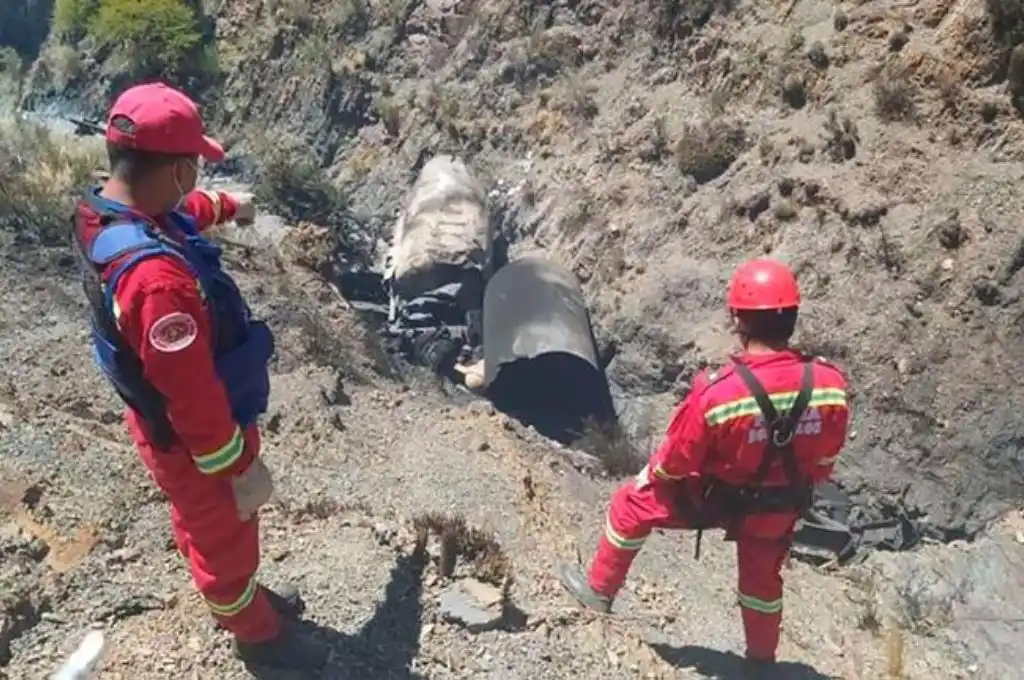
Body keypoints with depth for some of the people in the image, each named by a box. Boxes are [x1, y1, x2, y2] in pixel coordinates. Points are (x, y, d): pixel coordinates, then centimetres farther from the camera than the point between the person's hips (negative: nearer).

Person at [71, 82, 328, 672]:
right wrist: (241, 468, -22)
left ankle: (246, 597, 56)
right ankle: (258, 633, 44)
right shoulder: (156, 275, -41)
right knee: (226, 538, 17)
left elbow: (180, 210, 16)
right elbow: (193, 394, -35)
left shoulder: (104, 211, -8)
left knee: (206, 528, 30)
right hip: (191, 440, -9)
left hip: (162, 419, 9)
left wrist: (228, 205, 34)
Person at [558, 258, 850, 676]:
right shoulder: (830, 385, -22)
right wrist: (795, 488, 16)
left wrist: (653, 475, 4)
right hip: (779, 506, 4)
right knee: (762, 576, 29)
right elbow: (825, 460, -4)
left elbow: (674, 462, -19)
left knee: (632, 503, 19)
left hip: (713, 498, -3)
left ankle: (599, 589, 36)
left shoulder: (716, 393, -34)